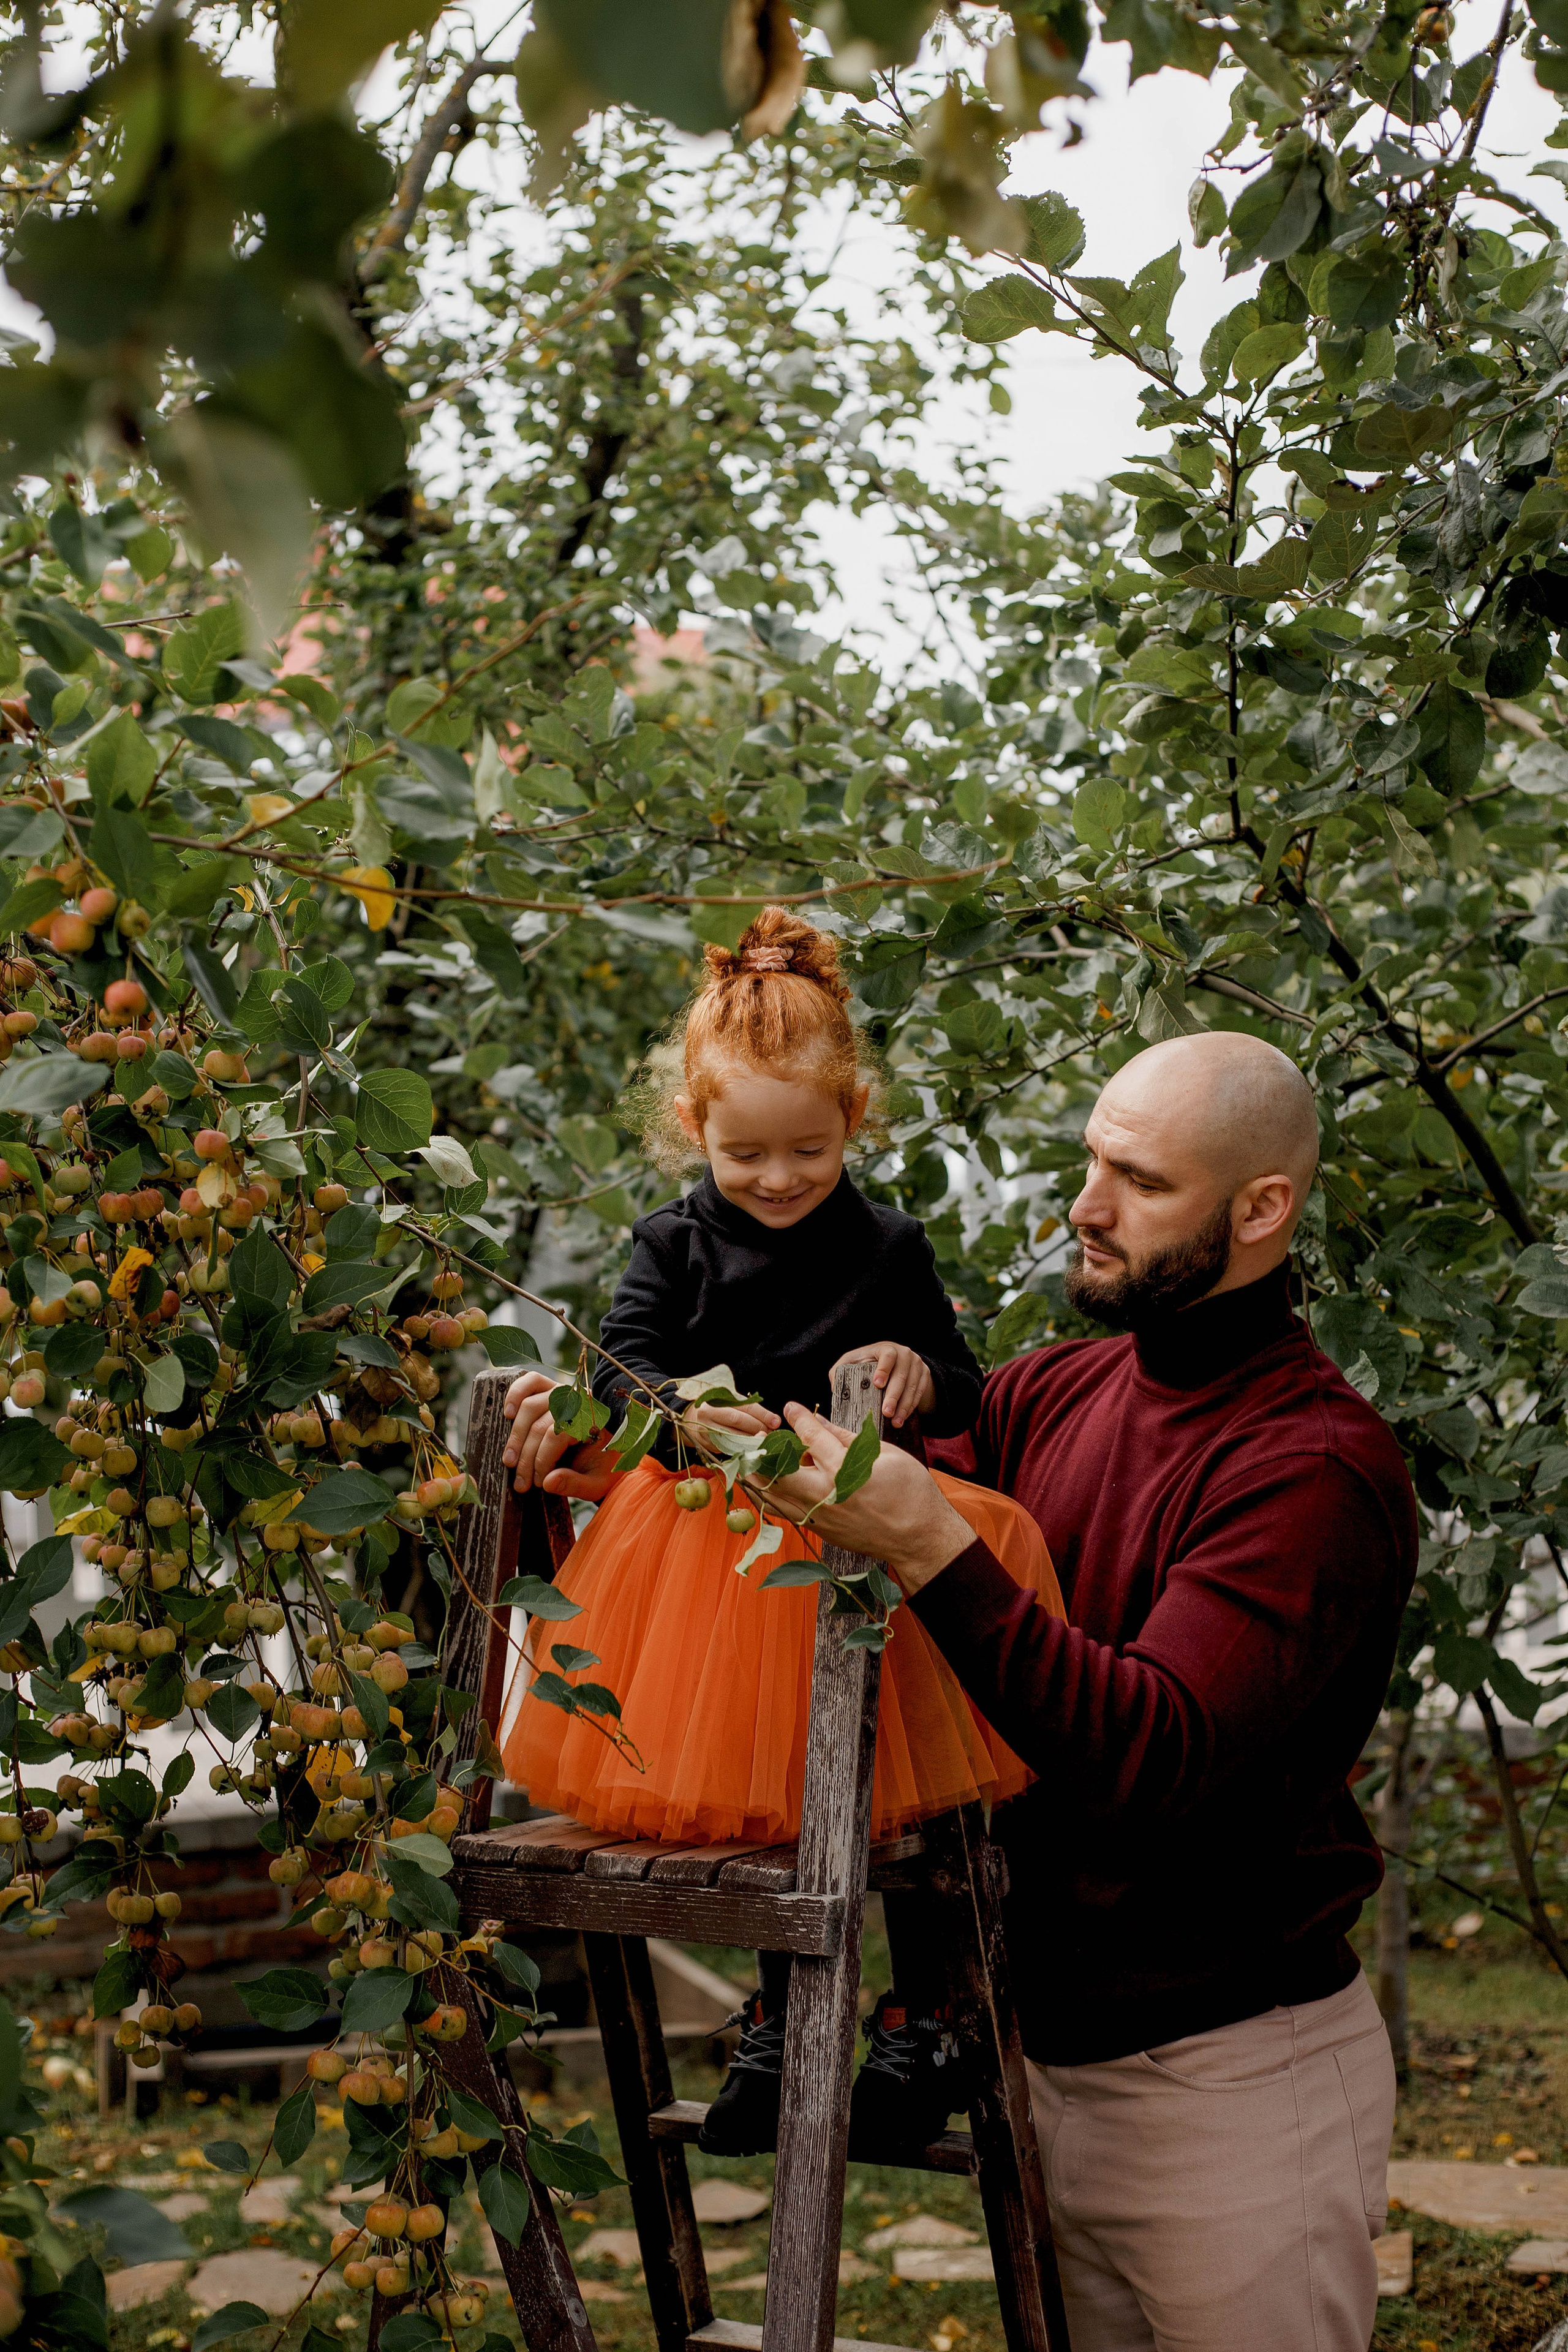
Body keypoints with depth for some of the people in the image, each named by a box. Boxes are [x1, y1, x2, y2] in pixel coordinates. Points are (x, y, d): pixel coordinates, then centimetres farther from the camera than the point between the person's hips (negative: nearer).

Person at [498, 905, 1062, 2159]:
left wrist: (918, 1375, -19)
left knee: (894, 1788, -8)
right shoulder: (674, 1245, 3)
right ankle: (780, 2019, 24)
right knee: (757, 1794, 6)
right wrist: (685, 1413, -30)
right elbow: (624, 1365, -8)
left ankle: (919, 2015, 12)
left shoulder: (889, 1246, 2)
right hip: (718, 1534, 1)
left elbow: (965, 1392, 5)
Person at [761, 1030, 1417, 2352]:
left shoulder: (1322, 1465, -18)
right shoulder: (1052, 1394, 4)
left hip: (1232, 2080, -6)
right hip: (1050, 2042, 6)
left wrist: (931, 1548, -35)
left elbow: (1155, 1750, -28)